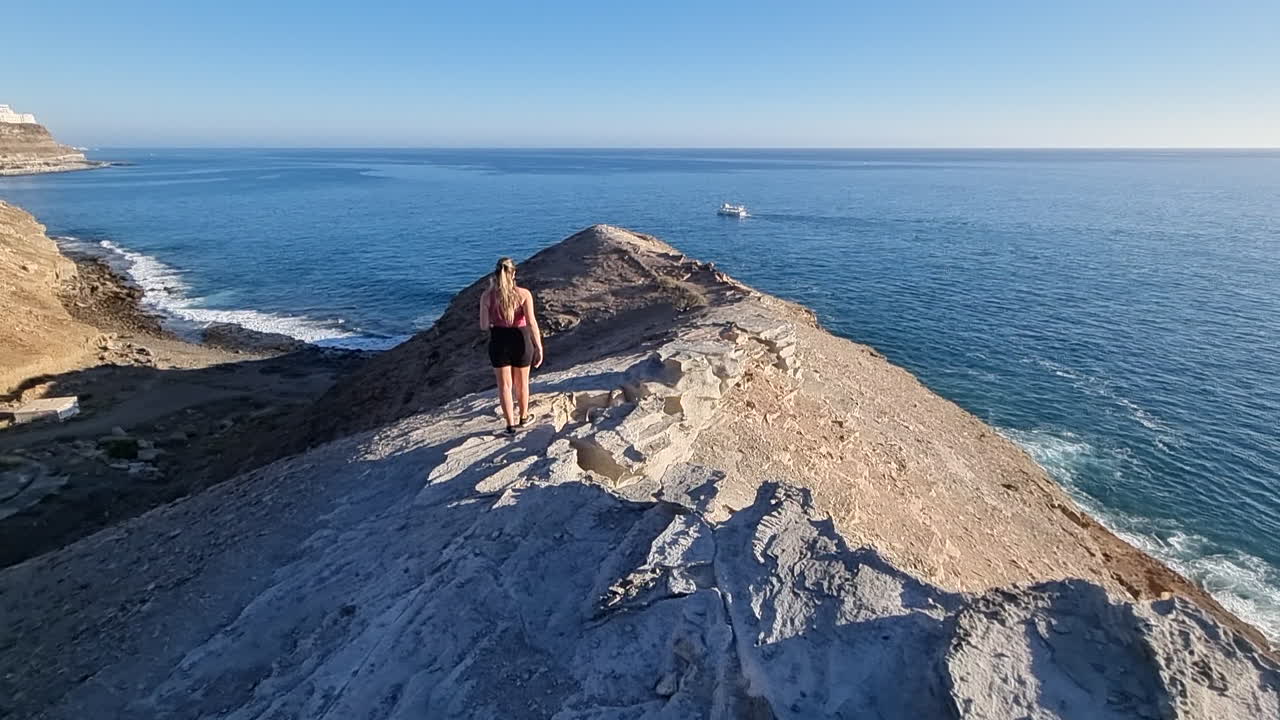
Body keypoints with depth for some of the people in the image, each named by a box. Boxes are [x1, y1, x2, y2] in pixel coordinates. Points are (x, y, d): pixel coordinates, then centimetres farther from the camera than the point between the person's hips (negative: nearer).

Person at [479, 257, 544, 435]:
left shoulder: (487, 296, -7)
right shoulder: (524, 294, -11)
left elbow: (483, 325, -4)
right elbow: (532, 322, -16)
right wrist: (539, 347, -12)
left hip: (499, 341, 0)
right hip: (520, 340, 0)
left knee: (504, 385, 12)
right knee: (522, 383, 20)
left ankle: (511, 425, 15)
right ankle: (523, 417, 38)